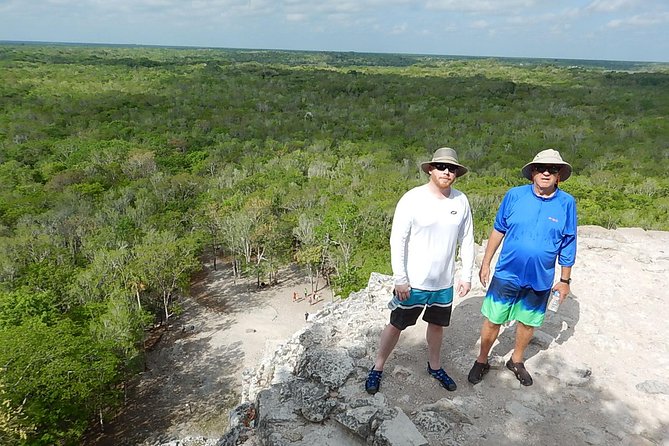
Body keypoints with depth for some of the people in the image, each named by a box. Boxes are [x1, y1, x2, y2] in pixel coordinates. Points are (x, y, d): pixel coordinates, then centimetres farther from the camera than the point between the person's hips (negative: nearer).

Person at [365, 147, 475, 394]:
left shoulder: (461, 201, -3)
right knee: (396, 325, 10)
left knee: (437, 324, 22)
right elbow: (397, 240, -14)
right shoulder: (412, 199, -16)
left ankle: (434, 366, 45)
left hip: (444, 283, 4)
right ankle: (377, 368, 31)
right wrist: (400, 279, -15)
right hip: (413, 282, -4)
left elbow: (467, 241, 6)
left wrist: (466, 276, 6)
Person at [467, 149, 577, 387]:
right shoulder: (514, 195, -8)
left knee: (527, 322, 18)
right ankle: (482, 361, 30)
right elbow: (498, 231, 2)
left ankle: (516, 361, 42)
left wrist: (565, 280, 5)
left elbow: (568, 245, 2)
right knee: (493, 321, 8)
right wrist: (485, 263, 3)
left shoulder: (567, 203, -6)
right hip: (506, 275, -1)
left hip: (541, 280, 1)